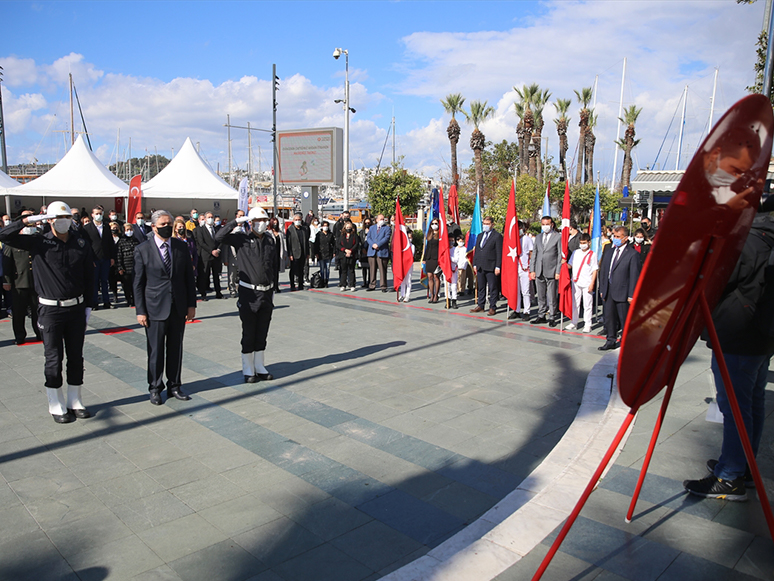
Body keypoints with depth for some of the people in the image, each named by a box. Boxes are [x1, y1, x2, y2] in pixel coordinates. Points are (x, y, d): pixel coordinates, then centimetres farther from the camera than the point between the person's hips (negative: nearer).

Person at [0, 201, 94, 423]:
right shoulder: (39, 242, -3)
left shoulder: (82, 244, 2)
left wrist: (88, 304, 4)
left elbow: (89, 277, 6)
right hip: (50, 310, -2)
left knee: (76, 357, 11)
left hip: (76, 308, 2)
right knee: (54, 359, 4)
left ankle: (74, 401, 24)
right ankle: (56, 406, 17)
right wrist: (28, 220, -19)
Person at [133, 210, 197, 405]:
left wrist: (191, 304, 2)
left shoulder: (181, 246, 4)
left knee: (176, 348, 12)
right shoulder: (142, 250, -4)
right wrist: (140, 311, -6)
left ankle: (175, 386, 25)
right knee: (155, 350, 6)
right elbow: (138, 283, -3)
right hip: (155, 308, -3)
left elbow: (189, 277, 7)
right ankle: (155, 389, 22)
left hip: (179, 307, 3)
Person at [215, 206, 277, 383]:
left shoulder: (270, 240, 9)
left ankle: (259, 367, 25)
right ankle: (248, 370, 16)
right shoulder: (242, 238, -5)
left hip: (266, 292, 5)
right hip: (249, 293, -5)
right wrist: (236, 221, -18)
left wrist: (272, 289, 14)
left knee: (262, 333, 13)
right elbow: (219, 237, -20)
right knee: (249, 334, 4)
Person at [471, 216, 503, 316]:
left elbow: (499, 252, -7)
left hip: (491, 267, -6)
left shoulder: (497, 236, -3)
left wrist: (497, 267, -13)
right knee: (481, 288, 12)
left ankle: (492, 308, 6)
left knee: (492, 288, 0)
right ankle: (480, 306, 20)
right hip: (480, 266, 7)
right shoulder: (480, 235, 17)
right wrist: (475, 264, 12)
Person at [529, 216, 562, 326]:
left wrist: (558, 271, -9)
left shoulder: (558, 237, -2)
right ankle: (541, 316, 20)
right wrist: (532, 270, 8)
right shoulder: (538, 237, 15)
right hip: (539, 272, 5)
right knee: (541, 296, 11)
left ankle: (552, 318, 9)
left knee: (552, 296, 0)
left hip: (551, 272, -5)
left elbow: (560, 255, -4)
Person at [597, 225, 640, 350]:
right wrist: (602, 289, 10)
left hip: (622, 292, -6)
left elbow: (634, 275, -9)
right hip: (608, 292, 6)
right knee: (609, 317, 10)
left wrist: (631, 295, -12)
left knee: (624, 319, 5)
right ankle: (611, 341, 21)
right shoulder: (609, 252, 12)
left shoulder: (633, 254, -7)